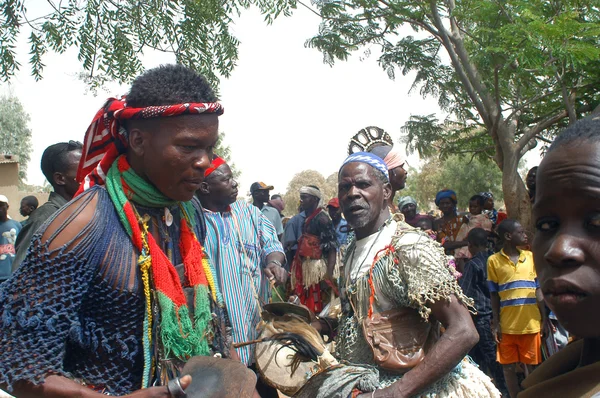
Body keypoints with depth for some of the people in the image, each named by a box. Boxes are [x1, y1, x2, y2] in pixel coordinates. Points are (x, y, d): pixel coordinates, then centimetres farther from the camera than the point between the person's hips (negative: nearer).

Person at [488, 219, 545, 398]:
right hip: (507, 324, -1)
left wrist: (544, 318, 3)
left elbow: (538, 290, 7)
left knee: (533, 366, 7)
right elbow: (494, 295, 1)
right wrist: (495, 323, -4)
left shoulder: (530, 256, 6)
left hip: (531, 322, 2)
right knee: (508, 367, 6)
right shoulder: (494, 261, -1)